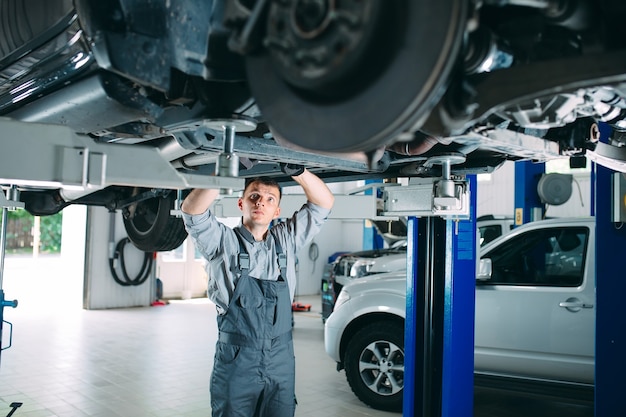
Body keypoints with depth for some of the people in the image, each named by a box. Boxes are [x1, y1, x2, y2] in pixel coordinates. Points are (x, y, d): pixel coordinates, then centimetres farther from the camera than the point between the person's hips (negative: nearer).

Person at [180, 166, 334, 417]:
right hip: (235, 362, -3)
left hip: (281, 363, 3)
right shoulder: (224, 242, -1)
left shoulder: (286, 241, 8)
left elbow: (324, 202, 3)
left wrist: (297, 171, -11)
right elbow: (192, 210, -17)